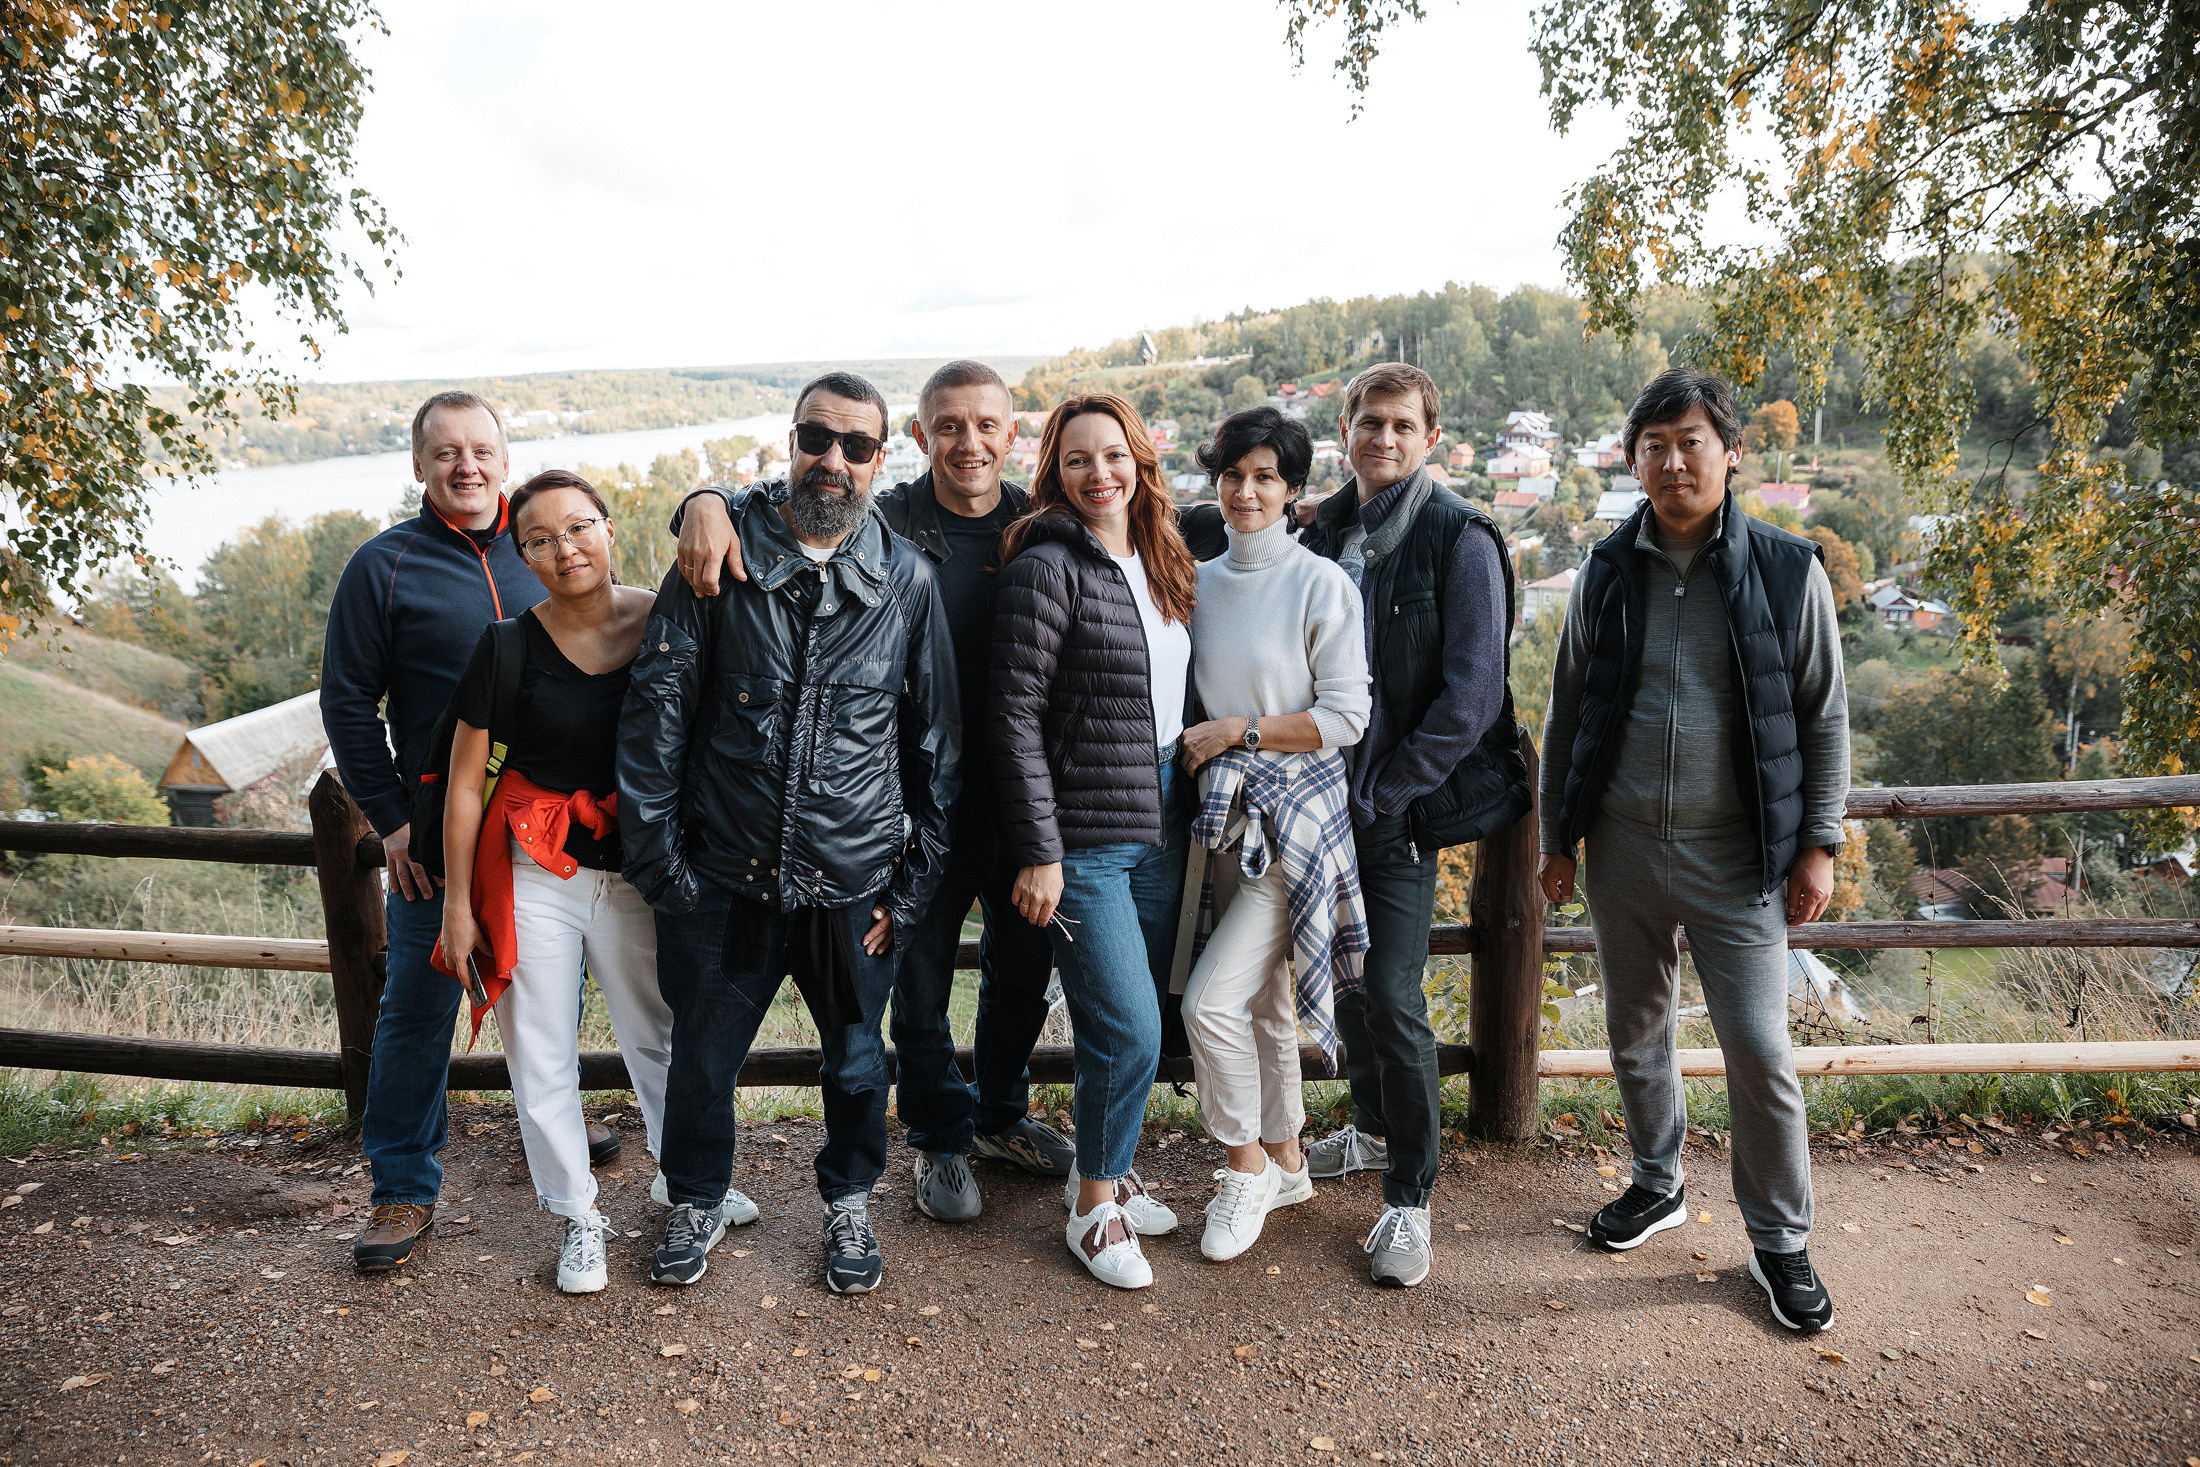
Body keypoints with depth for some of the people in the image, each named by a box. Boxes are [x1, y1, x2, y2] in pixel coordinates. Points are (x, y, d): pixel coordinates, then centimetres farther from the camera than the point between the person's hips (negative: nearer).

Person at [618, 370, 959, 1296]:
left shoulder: (908, 579, -1)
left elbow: (936, 739, 4)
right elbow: (655, 709, -2)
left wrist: (916, 880, 2)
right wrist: (657, 857, -6)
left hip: (852, 884, 1)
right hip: (723, 879, 0)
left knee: (856, 1060, 16)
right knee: (702, 1056, 15)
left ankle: (849, 1202, 42)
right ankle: (697, 1203, 41)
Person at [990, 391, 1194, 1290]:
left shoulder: (1162, 564, 11)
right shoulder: (1047, 566, -11)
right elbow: (1016, 718, -15)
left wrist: (1186, 814, 13)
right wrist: (1038, 852, -17)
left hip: (1160, 830, 7)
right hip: (1085, 838, -7)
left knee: (1134, 1023, 15)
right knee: (1129, 1031, -6)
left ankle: (1105, 1170, 35)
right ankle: (1094, 1206, 16)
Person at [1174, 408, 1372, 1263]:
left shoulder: (1321, 584, -8)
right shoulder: (1202, 582, 9)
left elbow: (1346, 717, -12)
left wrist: (1238, 731, -13)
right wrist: (1194, 747, 0)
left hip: (1294, 814, -6)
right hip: (1223, 810, 6)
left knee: (1211, 1000, -11)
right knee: (1264, 1001, 15)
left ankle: (1245, 1166, 10)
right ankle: (1285, 1162, 31)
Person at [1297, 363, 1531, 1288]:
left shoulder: (1459, 539, -9)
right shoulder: (1324, 533, 9)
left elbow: (1471, 692, -14)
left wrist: (1385, 794, -15)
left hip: (1403, 805, -6)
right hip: (1329, 795, 6)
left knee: (1392, 995, -8)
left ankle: (1409, 1199, 8)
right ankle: (1374, 1128, 38)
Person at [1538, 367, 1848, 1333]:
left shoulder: (1788, 571, -4)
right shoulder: (1607, 572, 3)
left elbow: (1823, 718, 2)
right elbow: (1568, 712, 9)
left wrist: (1819, 844, -2)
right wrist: (1556, 837, 8)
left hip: (1735, 856, -3)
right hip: (1621, 846, 3)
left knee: (1759, 1050, -2)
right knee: (1637, 1030, 15)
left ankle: (1780, 1242, 19)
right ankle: (1658, 1183, 38)